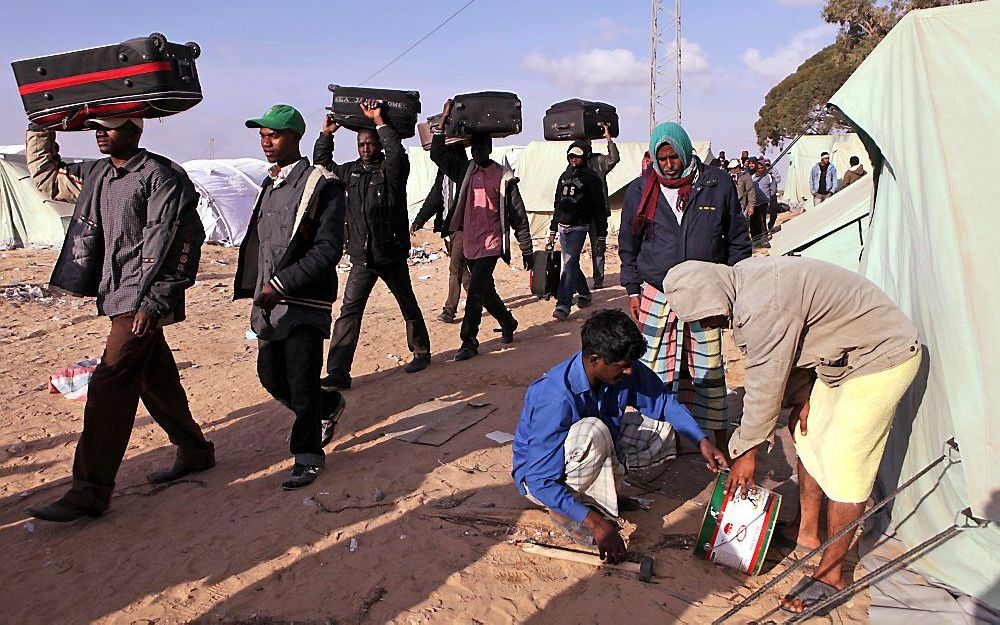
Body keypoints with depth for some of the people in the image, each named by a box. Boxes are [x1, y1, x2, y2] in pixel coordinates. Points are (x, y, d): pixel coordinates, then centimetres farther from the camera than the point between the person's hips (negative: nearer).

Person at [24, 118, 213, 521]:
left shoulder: (160, 176, -11)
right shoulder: (95, 175, 14)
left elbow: (167, 245, -17)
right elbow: (45, 176, 31)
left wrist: (152, 303, -21)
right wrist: (41, 129, 19)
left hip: (142, 301, -9)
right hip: (117, 297, 9)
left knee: (107, 388, -10)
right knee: (156, 380, 16)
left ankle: (90, 492, -3)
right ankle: (194, 451, 31)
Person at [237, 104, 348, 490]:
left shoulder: (321, 186, -9)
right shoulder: (268, 186, 16)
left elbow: (329, 249, -16)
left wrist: (280, 284, -20)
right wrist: (258, 292, 15)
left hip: (304, 303, -8)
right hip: (269, 302, 8)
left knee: (302, 387, -3)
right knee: (271, 378, 13)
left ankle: (307, 457, 14)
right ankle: (329, 407, 37)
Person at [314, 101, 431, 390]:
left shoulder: (390, 169, -5)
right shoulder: (350, 172, 11)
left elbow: (397, 153, -27)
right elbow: (322, 162, 23)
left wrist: (379, 121, -24)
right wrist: (326, 133, 12)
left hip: (392, 254, -4)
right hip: (362, 257, 4)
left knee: (408, 305, 13)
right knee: (349, 312, -3)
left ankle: (421, 352, 34)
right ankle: (338, 373, -3)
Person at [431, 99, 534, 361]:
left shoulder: (504, 177, -4)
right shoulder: (465, 170, 8)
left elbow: (519, 216, -3)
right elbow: (437, 154, 1)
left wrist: (526, 250, -3)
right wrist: (443, 121, -7)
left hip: (490, 245, -6)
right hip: (469, 244, 6)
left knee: (474, 293, -12)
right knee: (485, 291, 17)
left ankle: (469, 343, -4)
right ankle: (508, 324, 39)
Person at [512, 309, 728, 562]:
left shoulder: (624, 371, -15)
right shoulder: (555, 398, -34)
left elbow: (665, 401, 4)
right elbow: (541, 482, -32)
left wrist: (702, 441, -7)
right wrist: (596, 522, -35)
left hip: (591, 459, 7)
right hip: (541, 475, -7)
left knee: (661, 426, -4)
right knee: (593, 431, -36)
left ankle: (593, 493, -5)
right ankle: (563, 510, -15)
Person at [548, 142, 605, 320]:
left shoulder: (591, 177, -3)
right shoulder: (564, 176, 16)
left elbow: (599, 207, -5)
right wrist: (553, 230, 19)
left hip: (579, 227, -7)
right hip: (563, 227, 7)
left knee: (569, 264, -15)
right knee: (571, 264, 14)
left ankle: (563, 305, -19)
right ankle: (584, 293, 34)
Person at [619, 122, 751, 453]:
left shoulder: (718, 185, 1)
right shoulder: (639, 191, 3)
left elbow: (739, 239, 10)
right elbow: (628, 245, 12)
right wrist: (633, 290, 7)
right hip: (655, 297, 1)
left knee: (709, 370, 5)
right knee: (655, 370, 3)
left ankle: (719, 439, 20)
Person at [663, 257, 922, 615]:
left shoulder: (763, 306, -33)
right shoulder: (744, 281, -3)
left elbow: (764, 385, -24)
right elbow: (790, 347, 9)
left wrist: (747, 450, -11)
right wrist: (802, 397, 2)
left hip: (882, 357, -10)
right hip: (845, 355, 10)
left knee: (843, 463, -9)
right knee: (810, 436, 16)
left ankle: (831, 575, 5)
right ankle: (806, 532, 32)